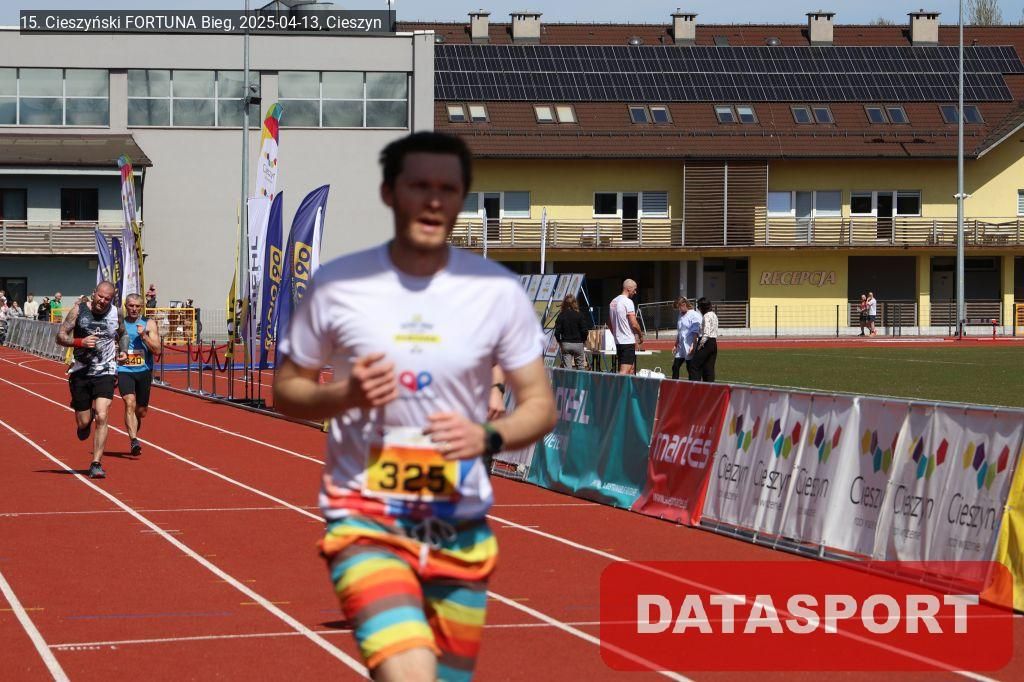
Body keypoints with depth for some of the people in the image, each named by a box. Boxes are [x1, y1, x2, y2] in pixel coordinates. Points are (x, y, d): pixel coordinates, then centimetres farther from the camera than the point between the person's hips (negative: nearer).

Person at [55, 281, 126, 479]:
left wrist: (122, 351, 4)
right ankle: (87, 419, 44)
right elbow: (60, 337, -7)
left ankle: (96, 464, -12)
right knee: (83, 423, 5)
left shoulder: (116, 314, 2)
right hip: (81, 373, 0)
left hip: (105, 373, 0)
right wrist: (80, 342, -23)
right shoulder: (78, 311, -5)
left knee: (101, 418, -16)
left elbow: (122, 335, 22)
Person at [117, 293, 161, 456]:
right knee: (130, 403, -22)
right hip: (124, 370, -1)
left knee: (141, 410, 9)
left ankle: (133, 436, 36)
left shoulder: (149, 324, 3)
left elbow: (157, 350, -4)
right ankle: (134, 441, -31)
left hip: (144, 371, 1)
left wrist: (144, 335, -16)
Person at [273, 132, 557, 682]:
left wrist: (488, 437, -18)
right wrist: (343, 395, -15)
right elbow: (286, 390, 6)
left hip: (460, 530, 3)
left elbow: (540, 405, 3)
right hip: (364, 518, -3)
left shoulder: (498, 291, -2)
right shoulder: (336, 285, -4)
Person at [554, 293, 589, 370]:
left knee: (567, 368, 1)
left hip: (565, 344, 1)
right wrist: (582, 340, 10)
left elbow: (557, 332, -5)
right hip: (578, 343, -1)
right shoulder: (579, 316, -6)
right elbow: (584, 331, -7)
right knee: (580, 366, 10)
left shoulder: (561, 316, -4)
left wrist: (559, 342, 10)